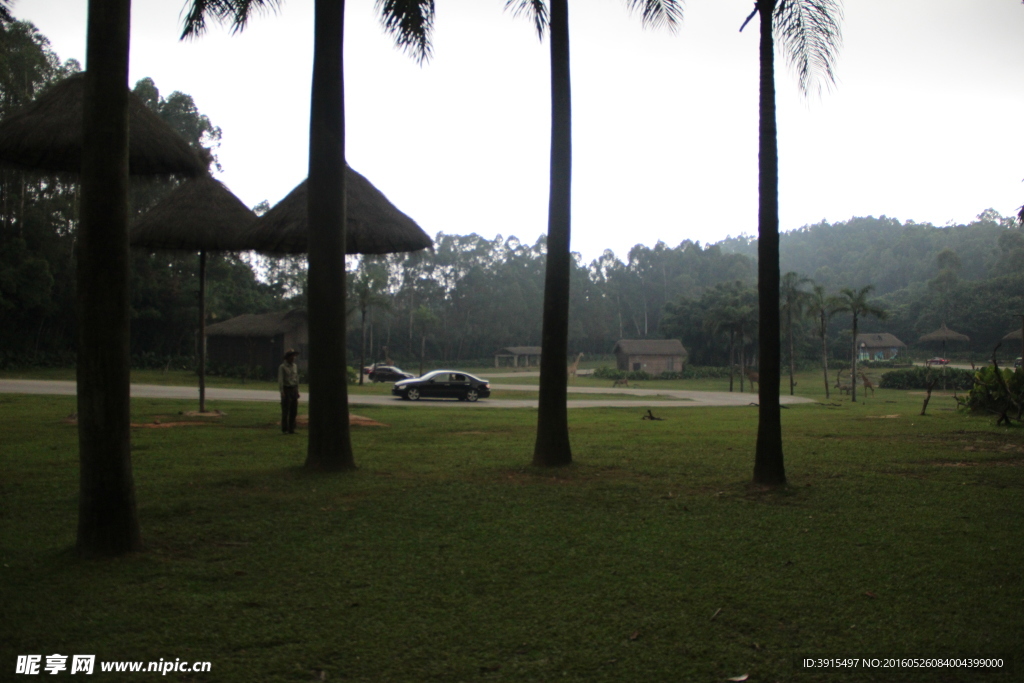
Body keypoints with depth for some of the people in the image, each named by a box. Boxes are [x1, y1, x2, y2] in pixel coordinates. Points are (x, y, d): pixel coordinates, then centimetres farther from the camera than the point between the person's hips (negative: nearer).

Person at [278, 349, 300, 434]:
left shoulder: (295, 366, 12)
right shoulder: (282, 367, -7)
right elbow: (280, 380, -11)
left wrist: (297, 391, 14)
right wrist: (282, 392, -19)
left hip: (294, 389, 6)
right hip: (286, 389, -6)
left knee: (294, 411, 5)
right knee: (285, 411, -4)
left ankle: (291, 429, 11)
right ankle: (284, 429, 0)